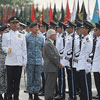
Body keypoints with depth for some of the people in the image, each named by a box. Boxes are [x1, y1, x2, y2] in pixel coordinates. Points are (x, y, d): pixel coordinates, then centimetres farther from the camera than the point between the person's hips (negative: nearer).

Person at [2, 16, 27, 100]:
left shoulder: (22, 36, 12)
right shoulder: (6, 35, 5)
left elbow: (24, 49, 11)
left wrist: (24, 61, 4)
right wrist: (7, 49, -20)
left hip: (19, 62, 2)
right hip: (10, 61, -2)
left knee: (17, 81, 6)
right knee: (10, 81, -1)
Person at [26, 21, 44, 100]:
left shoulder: (41, 37, 9)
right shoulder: (27, 37, 0)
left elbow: (43, 49, 15)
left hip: (39, 61, 3)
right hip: (30, 61, -3)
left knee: (38, 79, 4)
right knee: (30, 78, 1)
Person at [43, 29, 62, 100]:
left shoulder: (51, 43, 18)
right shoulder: (48, 44, -15)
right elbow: (52, 56, -19)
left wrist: (58, 64, 13)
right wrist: (58, 64, -12)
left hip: (53, 68, 11)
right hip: (51, 68, -11)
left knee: (52, 85, 14)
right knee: (50, 85, -8)